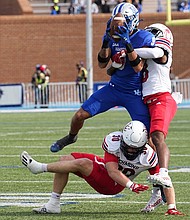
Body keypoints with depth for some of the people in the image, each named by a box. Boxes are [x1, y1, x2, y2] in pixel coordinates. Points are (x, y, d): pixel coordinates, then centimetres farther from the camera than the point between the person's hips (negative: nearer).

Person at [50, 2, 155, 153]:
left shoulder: (144, 39, -13)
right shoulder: (113, 37, 0)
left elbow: (138, 67, -20)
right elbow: (102, 64, -1)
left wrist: (128, 44, -31)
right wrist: (106, 41, -15)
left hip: (134, 94, -4)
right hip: (114, 88, 4)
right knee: (80, 115, 1)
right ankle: (71, 137, 33)